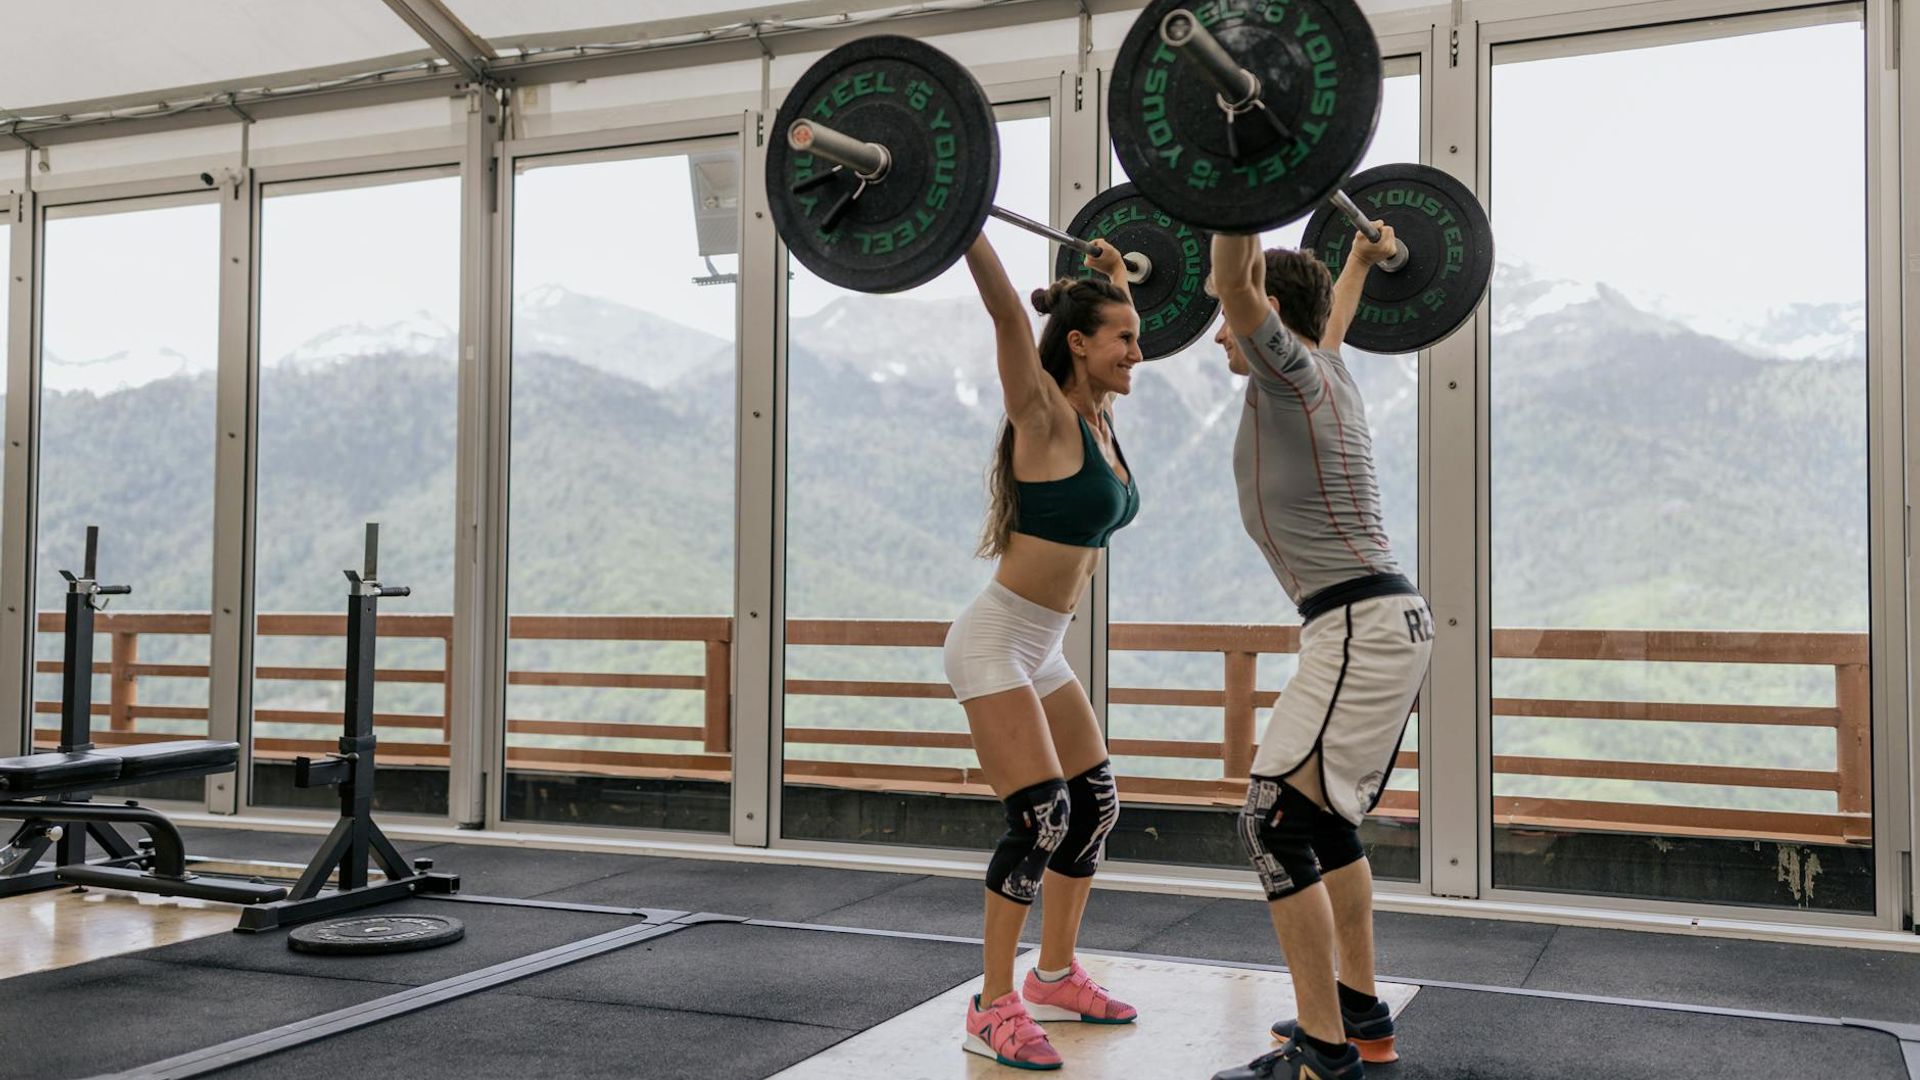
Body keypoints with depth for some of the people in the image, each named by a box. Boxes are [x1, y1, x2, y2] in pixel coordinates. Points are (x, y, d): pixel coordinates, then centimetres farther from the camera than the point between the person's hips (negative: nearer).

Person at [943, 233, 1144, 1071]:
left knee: (1095, 806, 13)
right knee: (1040, 817, -13)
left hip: (1044, 650, 9)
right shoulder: (1045, 416, -14)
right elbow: (1009, 315, -28)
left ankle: (1055, 977, 27)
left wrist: (1116, 277, 36)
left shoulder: (1100, 418, 8)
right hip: (996, 643, -9)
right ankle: (993, 1010, -1)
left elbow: (1109, 330, 29)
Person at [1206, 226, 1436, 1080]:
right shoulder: (1323, 368, 17)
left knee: (1274, 824, -11)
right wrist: (1362, 260, 56)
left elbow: (1234, 283, -26)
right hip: (1387, 622, 11)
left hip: (1359, 627, -11)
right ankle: (1360, 1011, 28)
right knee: (1324, 818, 19)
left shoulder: (1292, 372, -8)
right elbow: (1334, 319, 41)